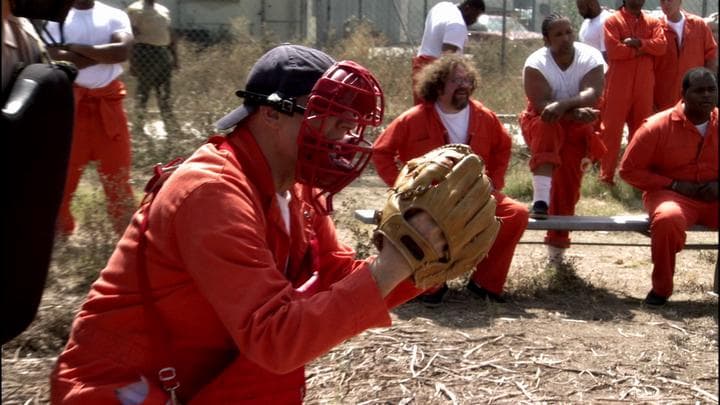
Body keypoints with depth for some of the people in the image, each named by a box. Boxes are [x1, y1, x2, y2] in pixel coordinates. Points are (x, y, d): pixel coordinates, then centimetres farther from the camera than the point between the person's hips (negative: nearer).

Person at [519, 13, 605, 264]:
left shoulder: (590, 57, -15)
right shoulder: (535, 64, -20)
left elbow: (592, 93, -32)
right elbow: (542, 104, -30)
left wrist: (562, 105, -48)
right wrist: (575, 111, -43)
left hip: (578, 126, 2)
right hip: (543, 122, -2)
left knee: (568, 182, -3)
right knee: (547, 129, -37)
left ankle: (557, 242, 13)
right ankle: (541, 199, -48)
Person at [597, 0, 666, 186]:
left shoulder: (652, 22, 12)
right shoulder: (612, 21, -1)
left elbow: (661, 45, -4)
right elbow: (613, 50, -15)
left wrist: (638, 42, -16)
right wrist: (643, 50, -8)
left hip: (644, 86, 4)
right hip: (618, 85, -4)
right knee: (611, 129, -2)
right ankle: (606, 175, 3)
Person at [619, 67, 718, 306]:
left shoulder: (716, 123, 4)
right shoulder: (658, 126, -7)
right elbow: (629, 170, -4)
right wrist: (674, 184, -11)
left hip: (713, 198, 4)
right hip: (672, 195, -3)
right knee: (667, 219, -38)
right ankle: (661, 288, -16)